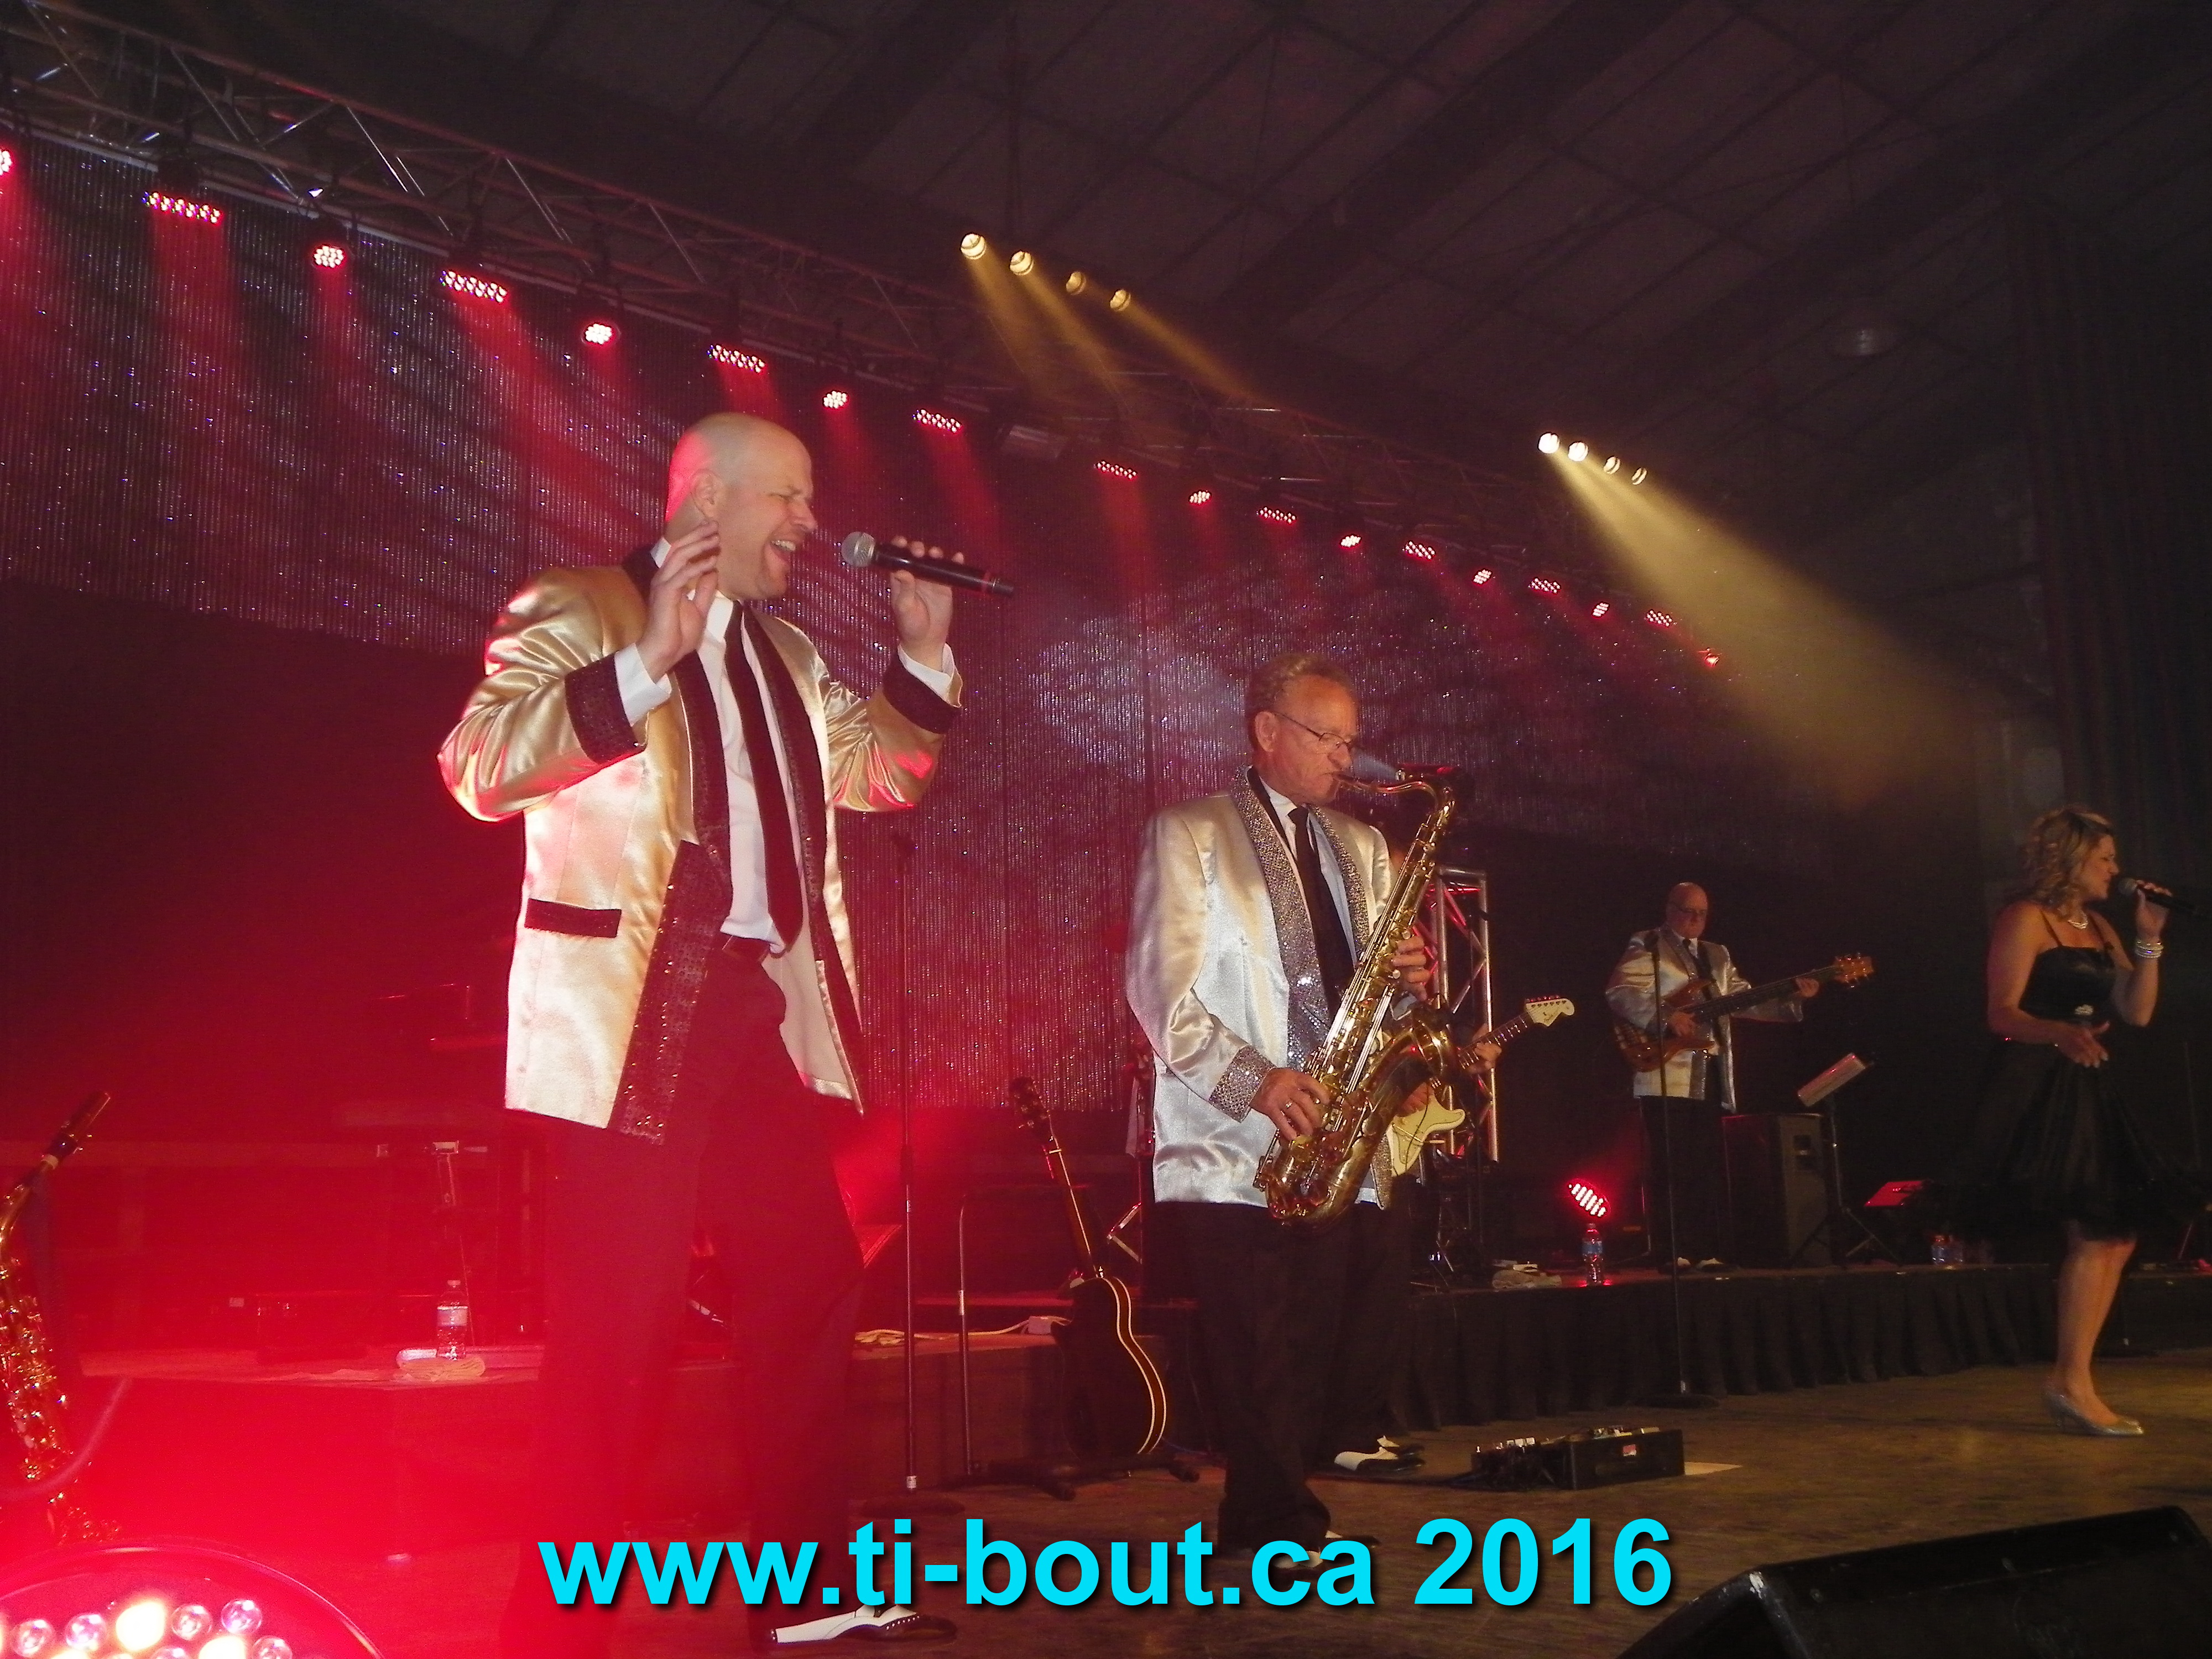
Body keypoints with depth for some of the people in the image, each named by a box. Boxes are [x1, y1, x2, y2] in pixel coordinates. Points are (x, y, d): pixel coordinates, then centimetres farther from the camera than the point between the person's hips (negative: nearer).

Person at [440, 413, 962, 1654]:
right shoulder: (581, 614, -3)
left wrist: (925, 654, 10)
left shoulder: (785, 654, 19)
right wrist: (647, 661, -24)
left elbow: (882, 772, 24)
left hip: (764, 1006, 8)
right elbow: (479, 769, -16)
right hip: (633, 1018, -8)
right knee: (622, 1329, -5)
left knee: (813, 1292, 11)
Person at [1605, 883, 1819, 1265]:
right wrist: (1665, 1019, -26)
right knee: (1671, 1166, -8)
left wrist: (1793, 999, 4)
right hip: (1668, 1078, -7)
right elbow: (1620, 993, -14)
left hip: (1709, 1077, 7)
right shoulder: (1647, 948, 0)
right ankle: (1672, 1254, -6)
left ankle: (1708, 1252, 12)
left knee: (1709, 1168, 7)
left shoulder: (1718, 955, 23)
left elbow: (1743, 999, 17)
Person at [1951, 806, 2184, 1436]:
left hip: (2086, 1090, 9)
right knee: (2094, 1232, -14)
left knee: (2117, 1234, 6)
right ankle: (2073, 1384, -9)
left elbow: (2138, 1011, 11)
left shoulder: (2099, 928, 19)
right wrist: (2060, 1032, -34)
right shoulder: (2025, 919, -5)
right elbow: (2002, 1014, -15)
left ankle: (2068, 1382, 12)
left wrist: (2149, 939, 4)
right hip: (2036, 1089, -9)